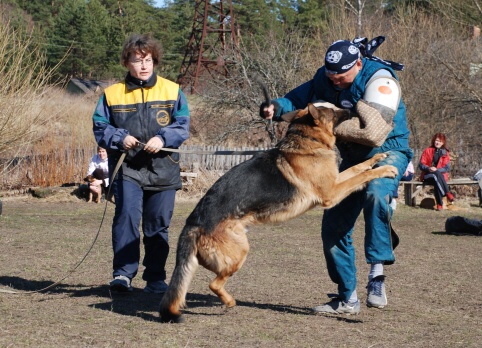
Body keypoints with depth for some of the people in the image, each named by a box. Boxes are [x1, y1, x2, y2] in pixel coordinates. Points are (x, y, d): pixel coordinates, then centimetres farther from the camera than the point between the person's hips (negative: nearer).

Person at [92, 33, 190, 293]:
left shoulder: (171, 91, 6)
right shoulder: (113, 94, 5)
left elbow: (183, 125, 2)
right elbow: (100, 127, 6)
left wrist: (162, 138, -16)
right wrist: (120, 138, -13)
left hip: (163, 169, 1)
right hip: (127, 168, -1)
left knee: (158, 225, 7)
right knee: (126, 216, -19)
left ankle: (155, 279, 17)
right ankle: (123, 272, -13)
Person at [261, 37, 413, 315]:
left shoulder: (380, 80, -24)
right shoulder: (326, 78, -3)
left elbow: (375, 130, -33)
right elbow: (298, 99, 4)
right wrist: (276, 107, -18)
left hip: (388, 151, -7)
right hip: (353, 157, 7)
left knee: (376, 193, -39)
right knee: (334, 227, 2)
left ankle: (377, 272, -35)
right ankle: (347, 298, 13)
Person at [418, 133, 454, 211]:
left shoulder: (445, 153, 12)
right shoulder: (427, 151, 10)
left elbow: (447, 168, 0)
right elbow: (421, 165, 3)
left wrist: (436, 170, -18)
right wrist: (428, 168, -19)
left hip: (441, 175, 1)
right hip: (427, 176, -1)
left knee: (437, 181, -37)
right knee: (436, 175, -37)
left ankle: (439, 204, -42)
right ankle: (447, 193, -44)